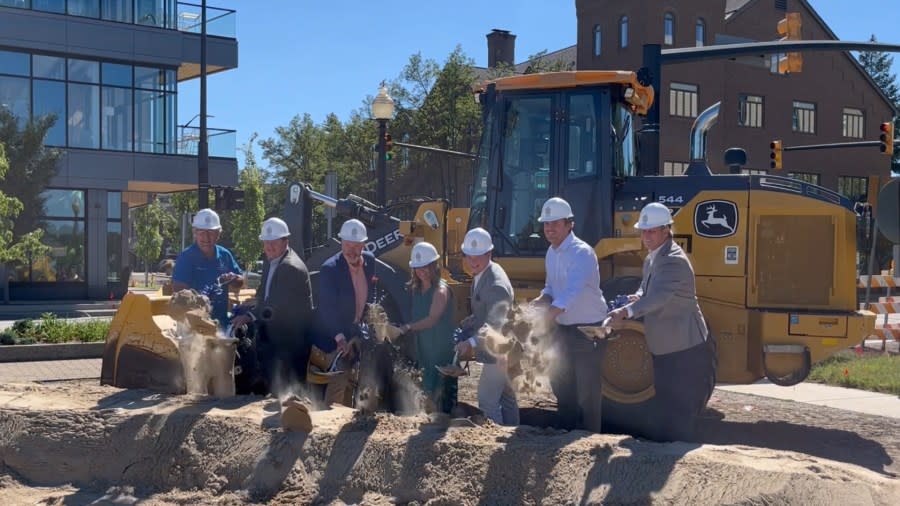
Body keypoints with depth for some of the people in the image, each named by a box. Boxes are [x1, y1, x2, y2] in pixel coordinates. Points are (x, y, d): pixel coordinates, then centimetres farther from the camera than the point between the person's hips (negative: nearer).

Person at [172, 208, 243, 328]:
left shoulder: (225, 255, 8)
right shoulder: (186, 257, -8)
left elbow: (240, 282, 16)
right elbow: (177, 288, -14)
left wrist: (233, 279, -8)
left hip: (221, 321, 6)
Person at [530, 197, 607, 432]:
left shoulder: (581, 253, -21)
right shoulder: (551, 253, 6)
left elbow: (571, 292, -33)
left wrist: (543, 320, -42)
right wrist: (542, 299, -8)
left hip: (588, 331, -9)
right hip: (563, 329, 9)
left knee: (587, 393, -2)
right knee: (561, 384, 18)